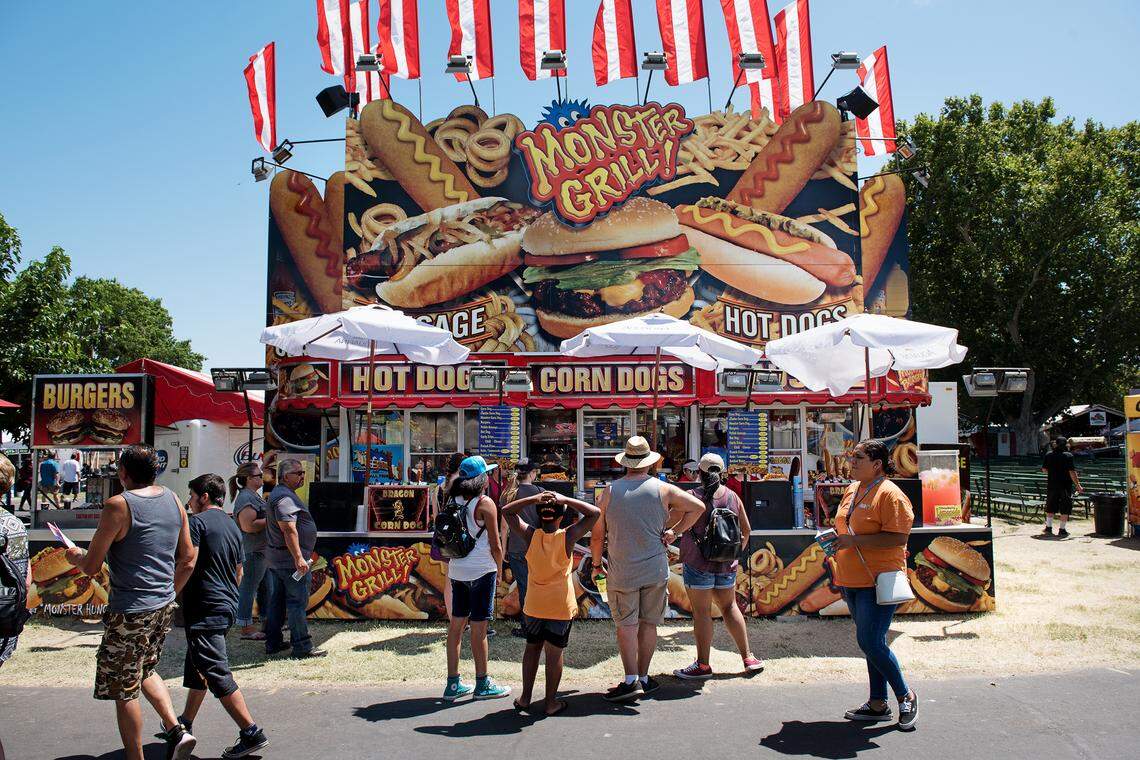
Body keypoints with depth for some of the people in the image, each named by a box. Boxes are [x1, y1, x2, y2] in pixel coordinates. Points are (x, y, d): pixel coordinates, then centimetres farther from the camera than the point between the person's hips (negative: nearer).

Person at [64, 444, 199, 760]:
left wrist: (76, 556, 11)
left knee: (125, 689, 7)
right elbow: (188, 558, 9)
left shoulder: (118, 506, -15)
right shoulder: (173, 500, 3)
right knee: (145, 670, 25)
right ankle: (177, 731, 13)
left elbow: (91, 566, -11)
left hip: (130, 611, -7)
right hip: (165, 606, 7)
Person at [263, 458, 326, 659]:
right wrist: (298, 557, -26)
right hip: (290, 559, -11)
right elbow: (289, 529, -26)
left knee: (275, 602, 14)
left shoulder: (277, 493, 18)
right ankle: (302, 647, -3)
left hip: (274, 559, 11)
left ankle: (273, 642, 22)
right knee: (297, 602, -6)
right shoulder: (285, 497, -17)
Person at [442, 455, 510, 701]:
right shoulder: (485, 503, -12)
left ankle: (453, 683, 17)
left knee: (456, 624, 11)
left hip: (456, 570, 6)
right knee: (479, 627, 2)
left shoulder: (454, 501, 7)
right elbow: (495, 545, -10)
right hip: (481, 570, -6)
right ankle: (482, 684, 13)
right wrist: (499, 569, 5)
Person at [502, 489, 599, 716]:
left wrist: (533, 499, -15)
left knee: (532, 648, 17)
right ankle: (551, 702, 14)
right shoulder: (567, 537, -17)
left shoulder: (530, 535, -13)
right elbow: (595, 512, -11)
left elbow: (507, 510, -2)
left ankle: (525, 697, 23)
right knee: (555, 653, 7)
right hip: (562, 606, -2)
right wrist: (566, 500, -16)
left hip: (534, 605, 2)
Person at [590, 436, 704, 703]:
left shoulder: (610, 491, -4)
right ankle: (643, 678, 18)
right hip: (655, 570, 1)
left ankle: (631, 681, -6)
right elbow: (698, 506, 3)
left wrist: (596, 564, 13)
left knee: (626, 624, 2)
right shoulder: (662, 489, -3)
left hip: (621, 571, -1)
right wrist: (674, 532, 6)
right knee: (648, 624, 11)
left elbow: (597, 534, 0)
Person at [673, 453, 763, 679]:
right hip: (727, 565, 5)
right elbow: (746, 530, 13)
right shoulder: (732, 497, 5)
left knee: (702, 612, 1)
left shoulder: (692, 496, -11)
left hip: (698, 563, -5)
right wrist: (737, 551, 25)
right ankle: (748, 658, 22)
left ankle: (703, 665, 8)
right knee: (730, 607, 18)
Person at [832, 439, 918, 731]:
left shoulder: (889, 494, -13)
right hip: (852, 580, 9)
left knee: (870, 642, -11)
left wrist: (854, 540, -22)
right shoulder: (852, 490, 14)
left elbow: (897, 539, -22)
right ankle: (878, 704, 22)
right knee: (872, 642, 14)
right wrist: (835, 539, 7)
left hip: (877, 581, -9)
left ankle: (905, 696, 9)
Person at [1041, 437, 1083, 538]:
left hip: (1051, 485, 4)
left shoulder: (1048, 455, 0)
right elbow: (1072, 472, -14)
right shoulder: (1068, 456, -11)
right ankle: (1062, 530, 6)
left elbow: (1044, 469, 8)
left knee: (1050, 508, 15)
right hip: (1065, 486, -3)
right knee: (1065, 509, 5)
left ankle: (1048, 528, 18)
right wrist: (1078, 486, -9)